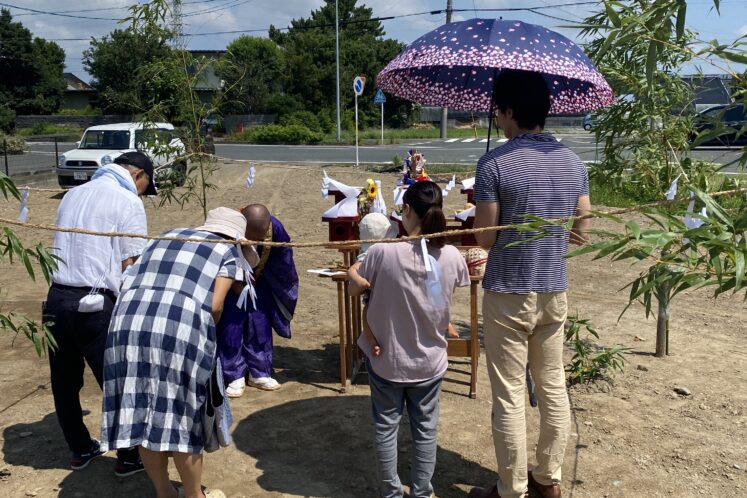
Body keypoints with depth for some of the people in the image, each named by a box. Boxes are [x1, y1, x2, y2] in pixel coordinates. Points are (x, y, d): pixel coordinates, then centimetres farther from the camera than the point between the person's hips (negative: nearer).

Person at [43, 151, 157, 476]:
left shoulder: (72, 195, 16)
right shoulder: (127, 201, -6)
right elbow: (131, 266, -10)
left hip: (56, 298, 7)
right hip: (95, 304, -7)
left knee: (64, 383, 18)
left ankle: (80, 450, 35)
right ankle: (129, 456, 19)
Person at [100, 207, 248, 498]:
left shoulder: (166, 238, 28)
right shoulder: (228, 251, 14)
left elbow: (129, 282, 19)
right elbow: (215, 306, 0)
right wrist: (208, 333, 18)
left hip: (129, 323, 5)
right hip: (181, 330, -4)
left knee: (143, 414, 14)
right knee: (182, 416, 10)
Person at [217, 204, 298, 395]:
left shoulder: (275, 228, -28)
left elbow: (282, 256, -5)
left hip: (257, 280, 3)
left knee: (260, 324, 4)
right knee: (231, 326, -6)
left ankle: (258, 373, 16)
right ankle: (235, 376, 5)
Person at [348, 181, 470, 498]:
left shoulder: (383, 252, -22)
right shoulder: (451, 256, -14)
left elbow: (355, 290, -5)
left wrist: (351, 273, 16)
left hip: (386, 359, -1)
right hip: (429, 361, 2)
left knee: (386, 428, 16)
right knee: (425, 430, 17)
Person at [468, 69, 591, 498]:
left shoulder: (495, 162, -15)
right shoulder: (573, 162, 3)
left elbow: (485, 239, -13)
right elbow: (581, 234, 7)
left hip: (508, 294, -6)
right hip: (555, 292, 6)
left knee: (509, 397, 5)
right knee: (553, 387, 17)